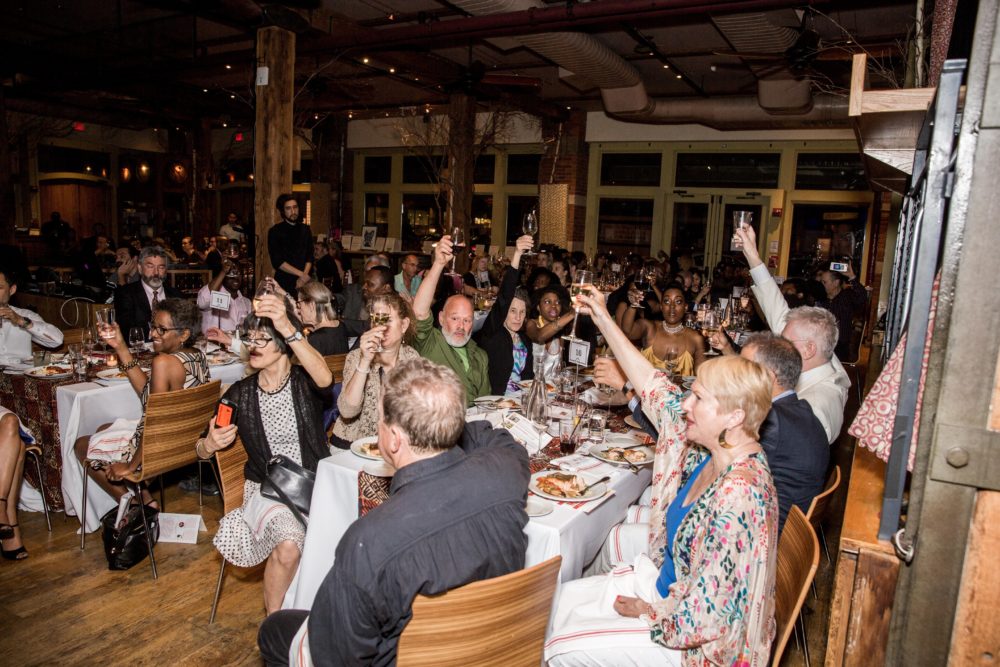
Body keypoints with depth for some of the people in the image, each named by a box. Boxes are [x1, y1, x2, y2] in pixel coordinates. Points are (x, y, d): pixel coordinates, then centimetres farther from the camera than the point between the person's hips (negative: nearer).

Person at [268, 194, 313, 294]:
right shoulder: (275, 231, -1)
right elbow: (277, 262, -8)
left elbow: (310, 257, 6)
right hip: (284, 283, -3)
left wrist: (304, 276, -10)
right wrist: (301, 274, -13)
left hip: (304, 283, 3)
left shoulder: (305, 230, 10)